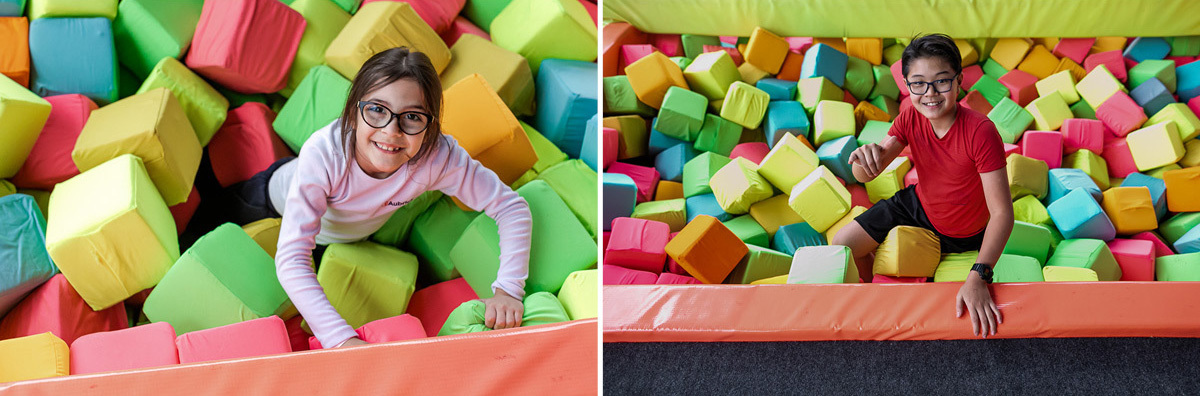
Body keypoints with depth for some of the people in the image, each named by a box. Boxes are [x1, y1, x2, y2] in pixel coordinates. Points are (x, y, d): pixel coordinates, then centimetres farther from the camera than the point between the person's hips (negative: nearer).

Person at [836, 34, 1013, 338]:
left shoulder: (980, 133, -33)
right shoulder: (910, 119, -17)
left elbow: (1002, 213, -36)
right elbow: (864, 176, -17)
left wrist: (978, 277, -48)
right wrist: (866, 157, -43)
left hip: (961, 234, -4)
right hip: (918, 204, 4)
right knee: (842, 246, 3)